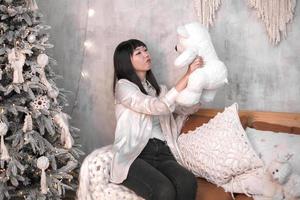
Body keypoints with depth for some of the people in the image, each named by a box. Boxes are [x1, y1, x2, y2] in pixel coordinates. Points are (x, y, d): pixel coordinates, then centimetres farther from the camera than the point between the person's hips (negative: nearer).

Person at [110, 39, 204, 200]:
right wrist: (187, 76, -13)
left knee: (188, 182, -28)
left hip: (161, 152, 5)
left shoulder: (158, 89, 23)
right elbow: (158, 107, -13)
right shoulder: (123, 86, 1)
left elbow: (189, 108, 14)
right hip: (133, 155, -5)